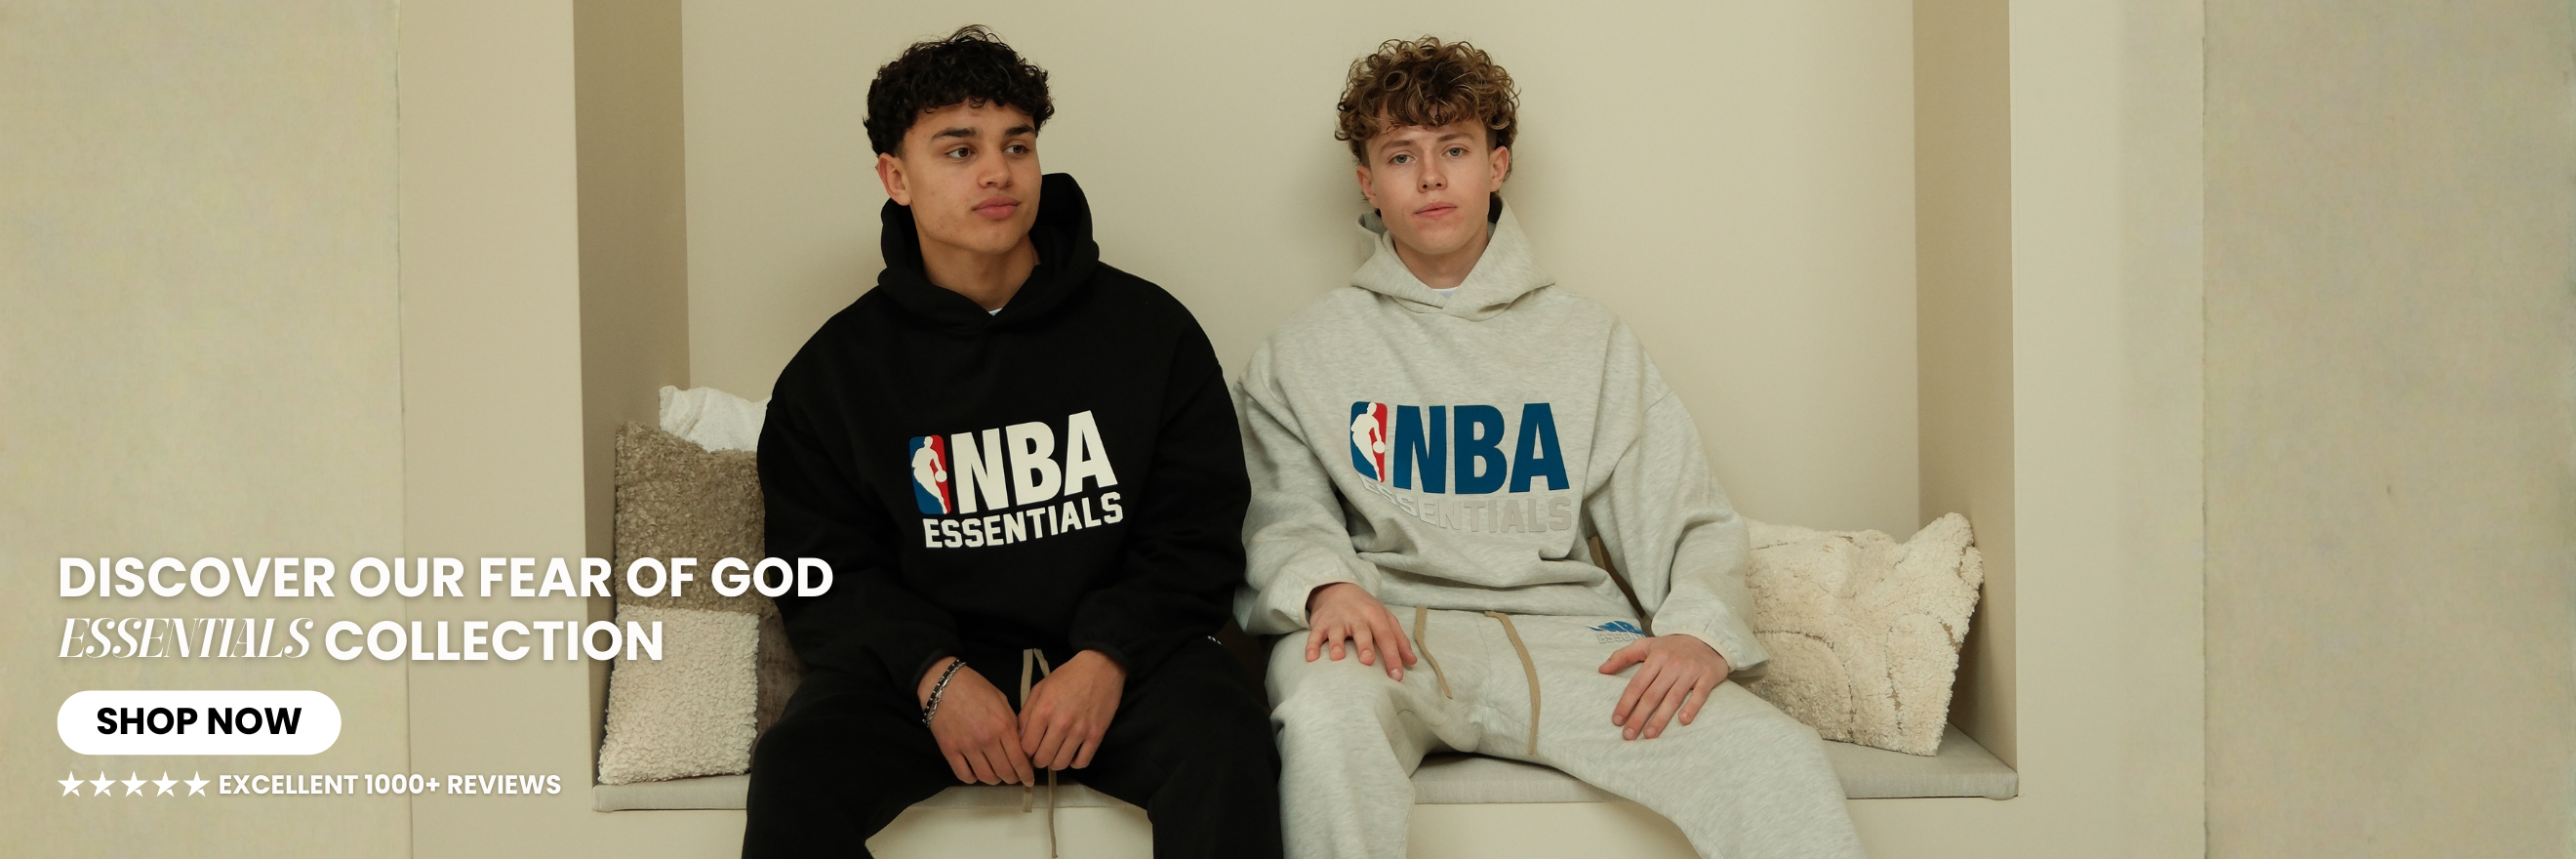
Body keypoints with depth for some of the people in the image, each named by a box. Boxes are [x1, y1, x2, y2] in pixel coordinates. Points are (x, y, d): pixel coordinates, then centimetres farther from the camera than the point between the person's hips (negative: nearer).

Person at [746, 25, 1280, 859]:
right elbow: (826, 570, 4)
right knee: (796, 772, -27)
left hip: (1122, 653, 0)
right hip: (924, 657, 1)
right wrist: (935, 674, -14)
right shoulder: (834, 370, 6)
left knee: (1226, 749, -31)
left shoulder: (1149, 329, 4)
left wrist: (1107, 658, -15)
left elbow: (1197, 536, 3)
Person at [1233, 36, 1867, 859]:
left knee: (1783, 764, -25)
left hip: (1561, 628, 1)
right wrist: (1325, 583, -16)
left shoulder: (1591, 341, 17)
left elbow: (1687, 519, 11)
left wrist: (1701, 629, -10)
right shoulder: (1305, 350, 15)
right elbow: (1283, 512, 8)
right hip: (1390, 625, -1)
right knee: (1325, 715, -40)